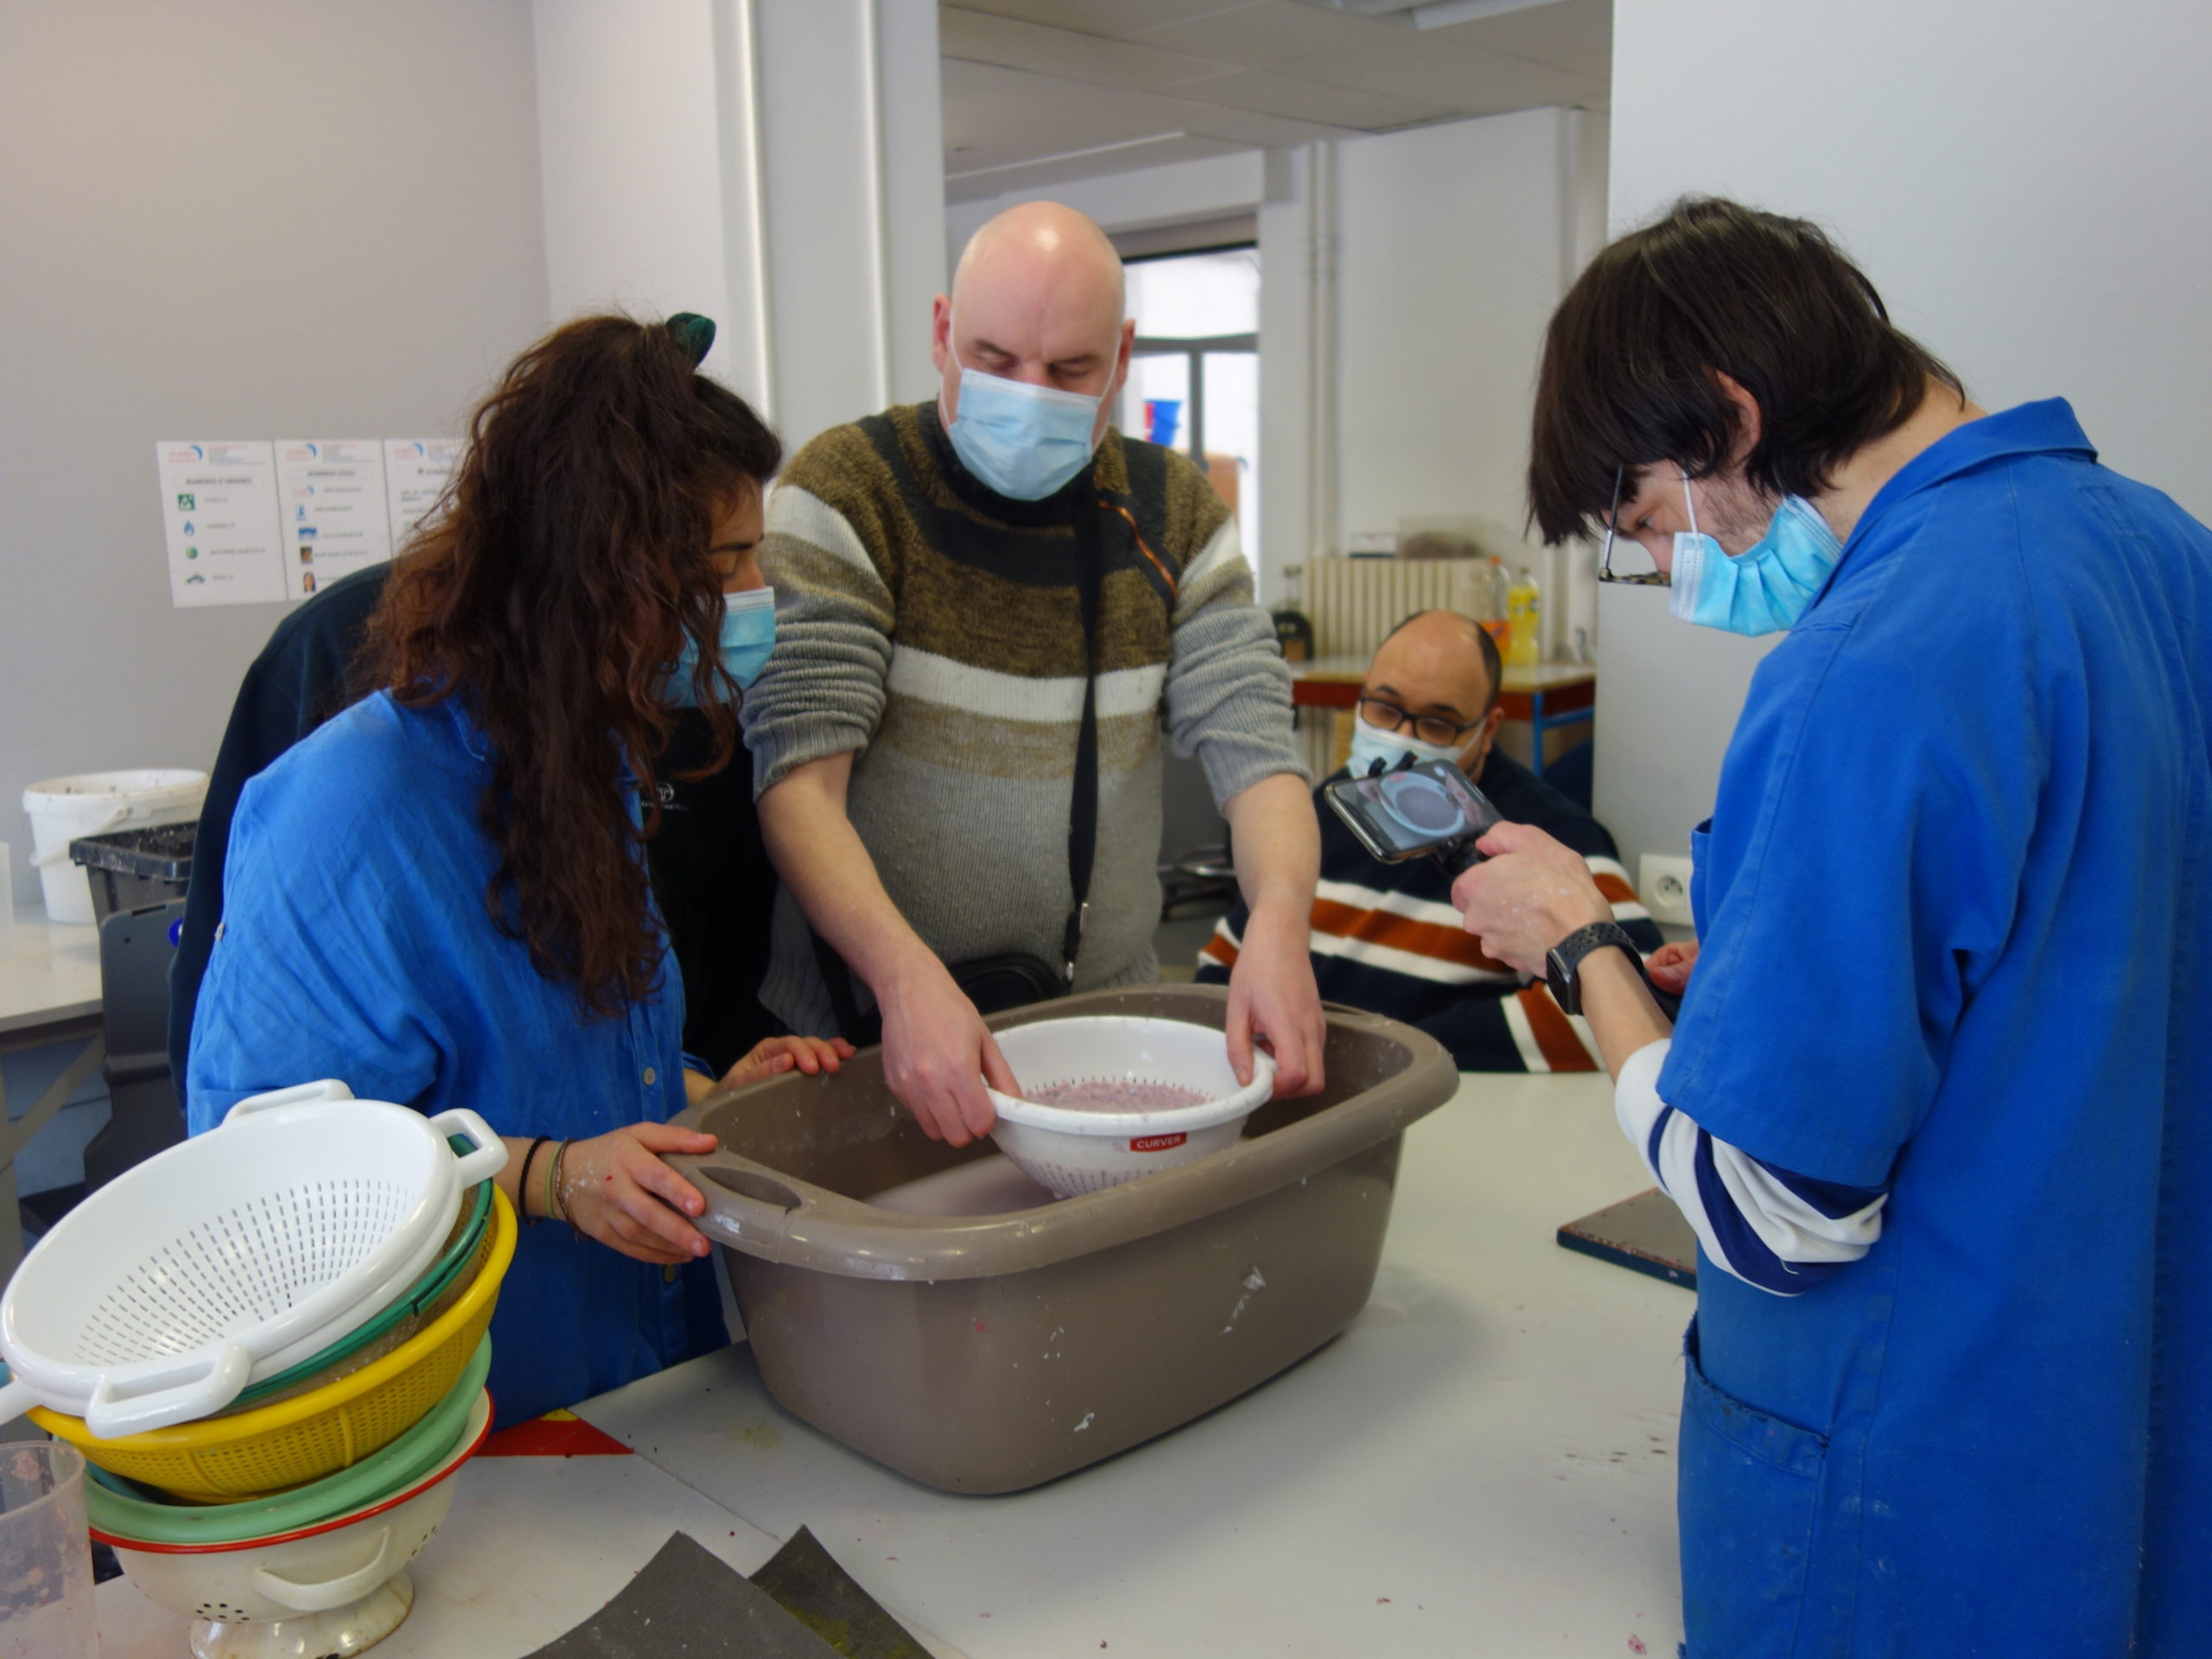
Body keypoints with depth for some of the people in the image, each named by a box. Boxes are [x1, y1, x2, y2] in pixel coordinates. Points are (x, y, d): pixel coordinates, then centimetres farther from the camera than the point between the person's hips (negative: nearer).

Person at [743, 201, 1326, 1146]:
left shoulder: (1174, 513, 5)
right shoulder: (847, 492, -7)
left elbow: (1252, 739, -3)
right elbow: (800, 778, -15)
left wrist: (1279, 920, -24)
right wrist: (907, 977, -32)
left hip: (1103, 1020, 3)